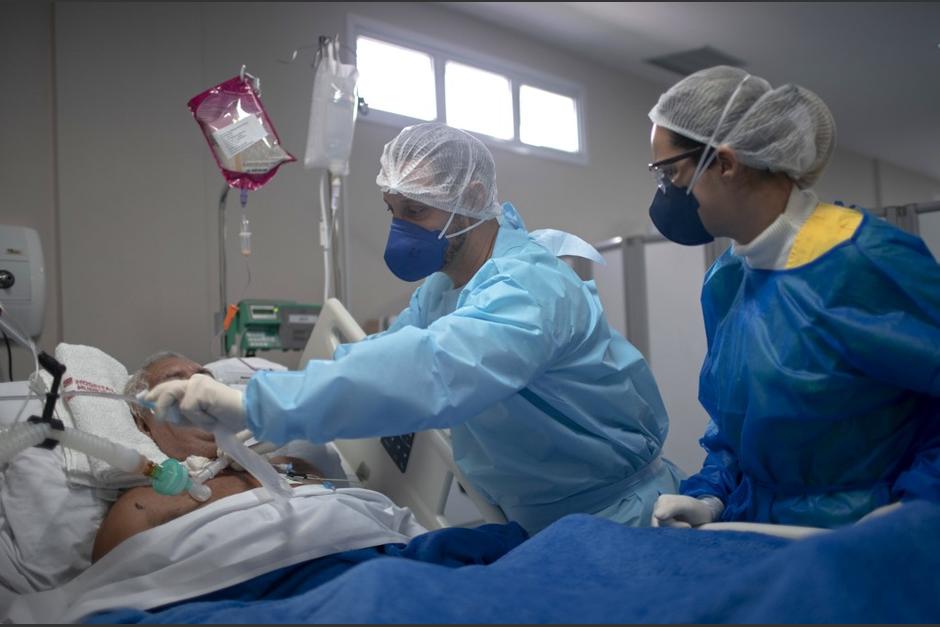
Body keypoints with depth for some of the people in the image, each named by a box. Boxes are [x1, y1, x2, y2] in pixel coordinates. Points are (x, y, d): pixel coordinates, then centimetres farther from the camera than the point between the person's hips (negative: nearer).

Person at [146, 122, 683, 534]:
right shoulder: (442, 287, 3)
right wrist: (270, 430, -13)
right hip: (533, 522, 8)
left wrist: (253, 405, -49)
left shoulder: (530, 288, -28)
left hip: (616, 521, -7)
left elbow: (432, 370, -45)